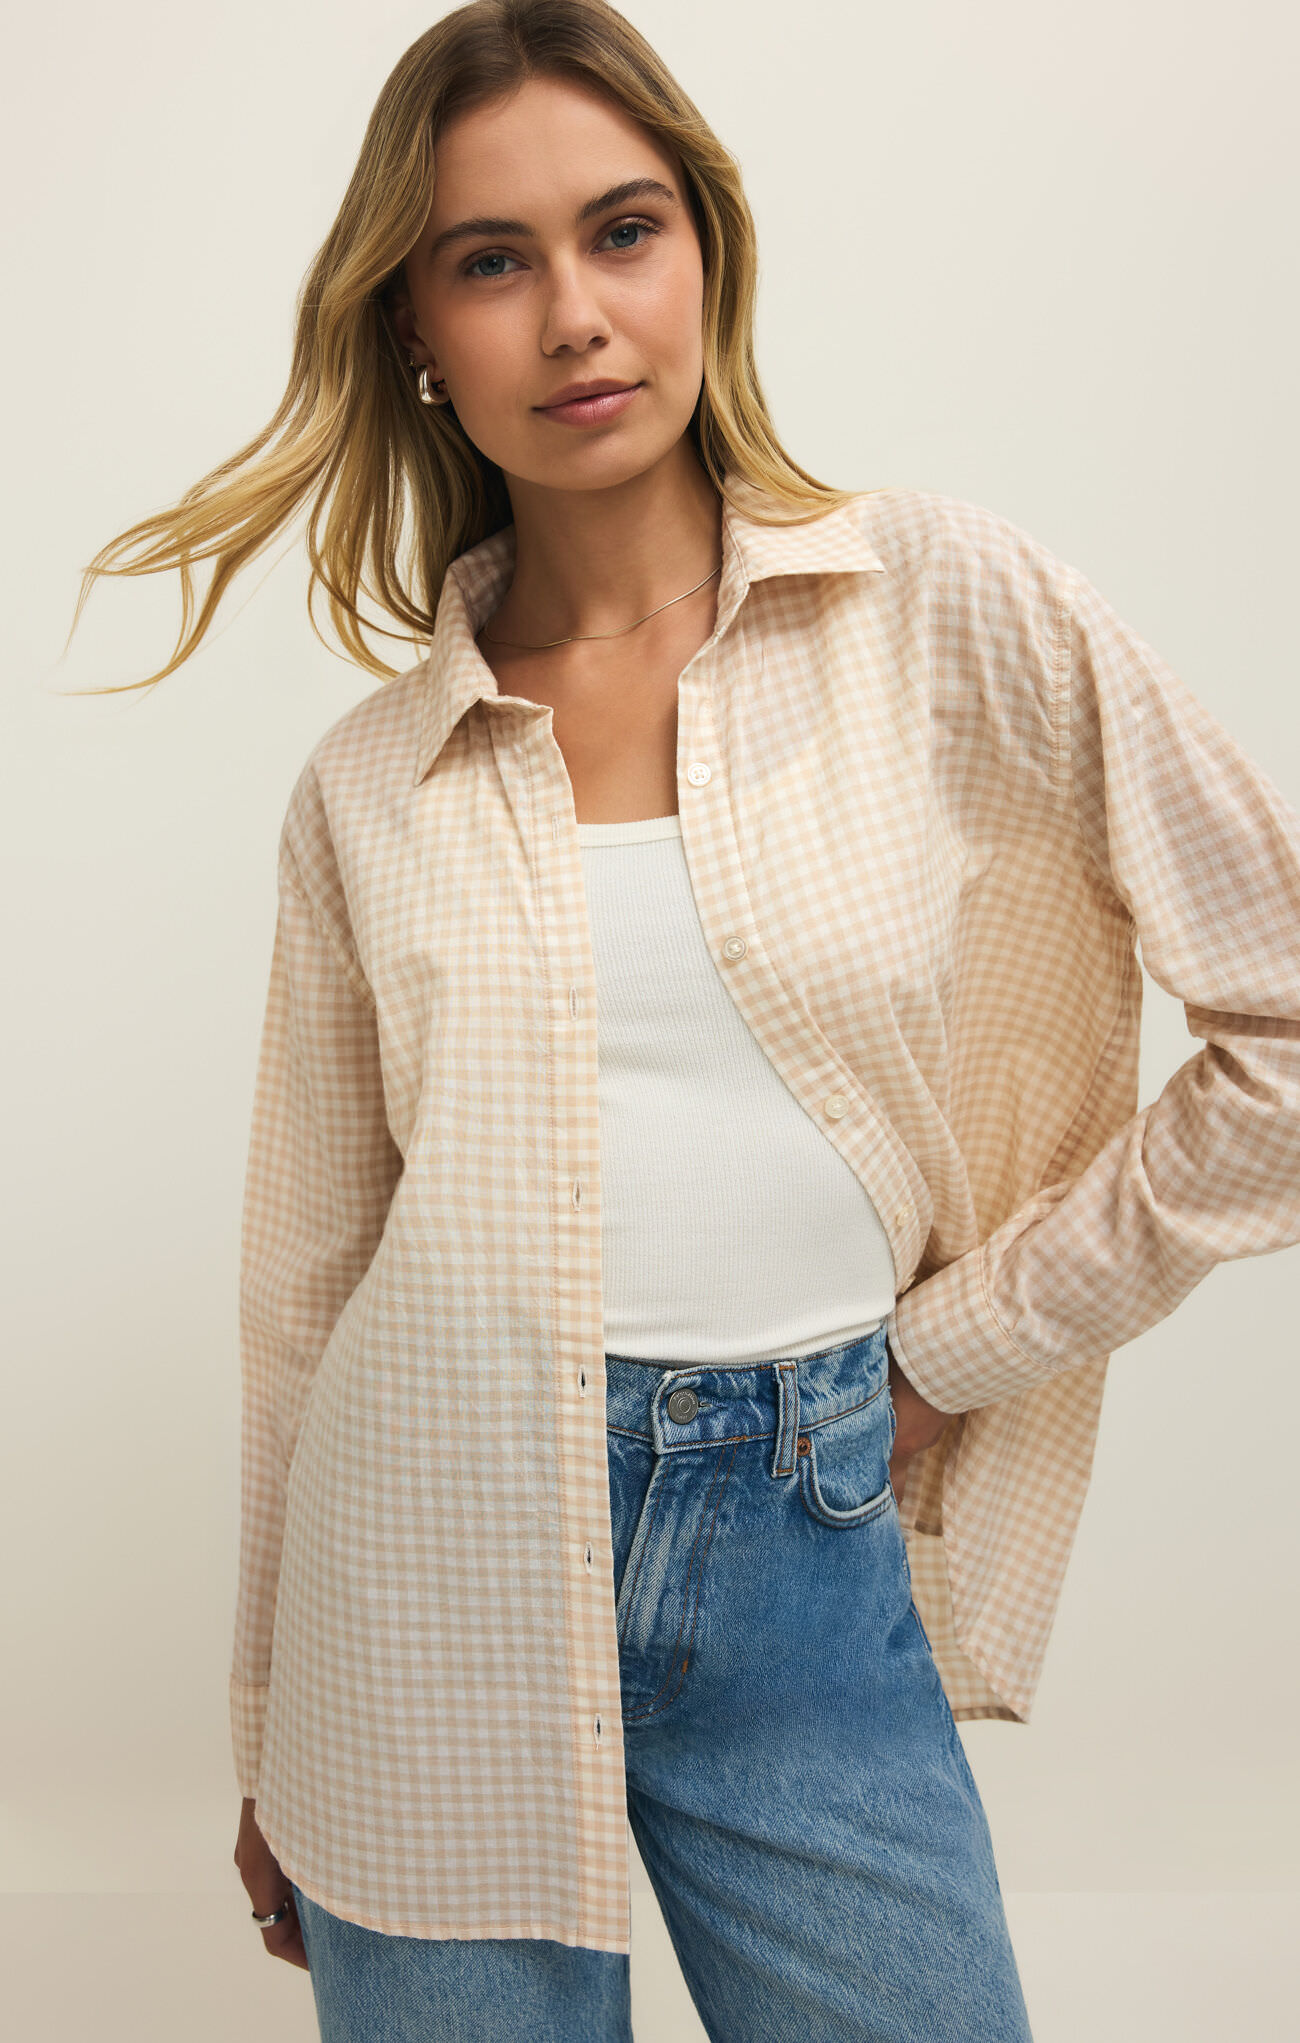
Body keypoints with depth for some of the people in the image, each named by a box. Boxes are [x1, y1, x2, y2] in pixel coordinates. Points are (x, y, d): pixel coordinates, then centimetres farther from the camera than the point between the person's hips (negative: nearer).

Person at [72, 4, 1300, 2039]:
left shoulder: (946, 606, -4)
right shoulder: (368, 786, 2)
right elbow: (305, 1272, 8)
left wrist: (965, 1342, -2)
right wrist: (273, 1739, 14)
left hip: (808, 1561, -1)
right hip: (444, 1549, 1)